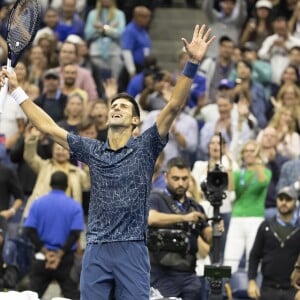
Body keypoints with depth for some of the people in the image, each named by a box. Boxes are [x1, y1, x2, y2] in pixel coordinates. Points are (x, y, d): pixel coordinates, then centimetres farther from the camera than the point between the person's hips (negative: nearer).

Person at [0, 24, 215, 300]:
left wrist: (192, 64, -15)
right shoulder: (92, 150, 13)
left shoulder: (145, 148, 4)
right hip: (96, 250, 3)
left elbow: (175, 106, -6)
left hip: (132, 249, -3)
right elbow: (48, 126, 17)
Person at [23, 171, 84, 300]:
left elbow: (30, 230, -6)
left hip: (41, 258, 1)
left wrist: (45, 252, -7)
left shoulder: (37, 203, 2)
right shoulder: (75, 206, -3)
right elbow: (75, 233, -12)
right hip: (66, 258, -1)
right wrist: (60, 254, -11)